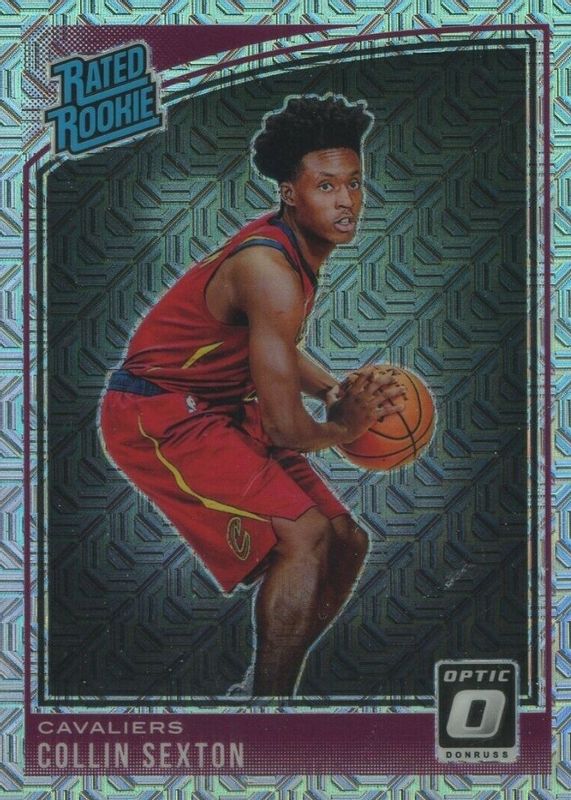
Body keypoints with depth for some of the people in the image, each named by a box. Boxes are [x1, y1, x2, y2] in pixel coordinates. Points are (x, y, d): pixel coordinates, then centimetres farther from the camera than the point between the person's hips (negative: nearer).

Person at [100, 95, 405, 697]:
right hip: (159, 418, -10)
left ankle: (271, 693, 21)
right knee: (306, 535, -22)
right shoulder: (271, 271, -27)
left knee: (345, 544, 9)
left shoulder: (299, 247, 4)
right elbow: (286, 429, -26)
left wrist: (336, 392, 3)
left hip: (226, 410, 10)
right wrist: (345, 427, -5)